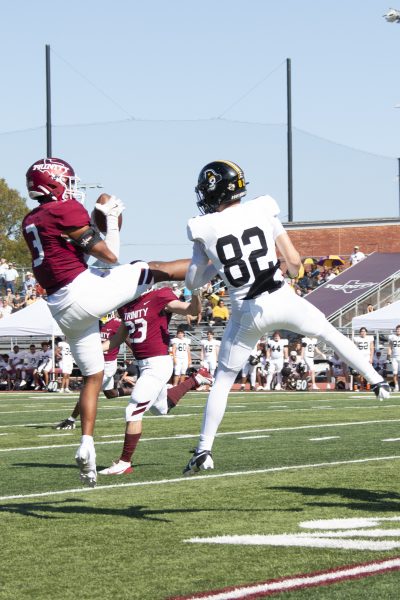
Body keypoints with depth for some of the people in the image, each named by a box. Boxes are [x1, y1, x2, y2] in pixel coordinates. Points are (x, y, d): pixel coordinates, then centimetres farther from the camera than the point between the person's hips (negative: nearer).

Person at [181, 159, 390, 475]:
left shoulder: (204, 230, -5)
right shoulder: (263, 210, -3)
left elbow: (193, 282, 6)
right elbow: (295, 262, 1)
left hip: (247, 313, 0)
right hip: (283, 301, 0)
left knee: (223, 379, 14)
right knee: (330, 332, 26)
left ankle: (204, 450, 9)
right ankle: (377, 381, 30)